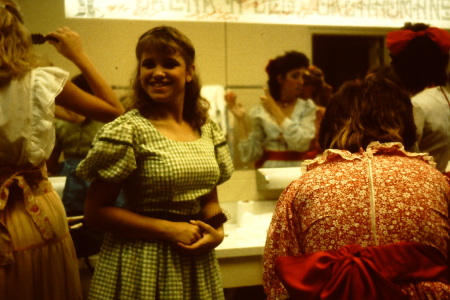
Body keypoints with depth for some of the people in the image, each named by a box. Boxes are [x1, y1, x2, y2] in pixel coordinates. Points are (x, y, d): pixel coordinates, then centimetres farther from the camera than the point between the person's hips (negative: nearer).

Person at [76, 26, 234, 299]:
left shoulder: (208, 130, 4)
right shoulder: (127, 131, -13)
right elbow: (96, 211, -13)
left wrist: (217, 231, -6)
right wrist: (169, 229, -17)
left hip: (197, 263, 5)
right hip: (143, 266, -5)